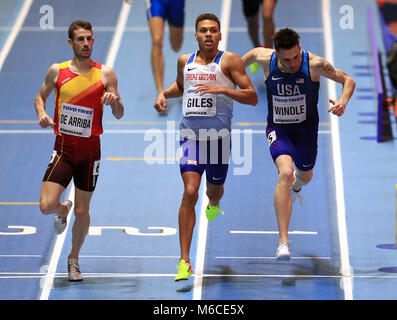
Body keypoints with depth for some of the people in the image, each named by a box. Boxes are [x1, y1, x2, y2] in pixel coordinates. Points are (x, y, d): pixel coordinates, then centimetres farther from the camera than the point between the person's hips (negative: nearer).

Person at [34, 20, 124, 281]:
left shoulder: (105, 74, -2)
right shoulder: (57, 71, 0)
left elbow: (119, 115, 1)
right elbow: (41, 97, 16)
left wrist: (115, 101, -21)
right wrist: (42, 113, -6)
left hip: (90, 150, 0)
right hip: (63, 148, 0)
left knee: (82, 210, 5)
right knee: (47, 206, -13)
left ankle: (74, 259, 28)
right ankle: (63, 210, 25)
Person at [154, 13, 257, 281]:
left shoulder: (229, 61, -4)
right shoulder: (185, 61, 9)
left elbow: (252, 97, -9)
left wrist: (222, 89, -22)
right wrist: (164, 94, 11)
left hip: (218, 136, -1)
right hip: (190, 135, 1)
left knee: (214, 189, 17)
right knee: (190, 192, -15)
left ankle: (214, 204, 61)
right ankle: (184, 262, -16)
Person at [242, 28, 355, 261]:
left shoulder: (315, 64, -22)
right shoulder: (265, 59, -17)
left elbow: (348, 80, -12)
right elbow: (253, 53, 8)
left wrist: (343, 101, -31)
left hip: (306, 129, 1)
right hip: (278, 129, -1)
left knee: (305, 175, 22)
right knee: (285, 173, -26)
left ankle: (296, 185, 67)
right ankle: (283, 242, -26)